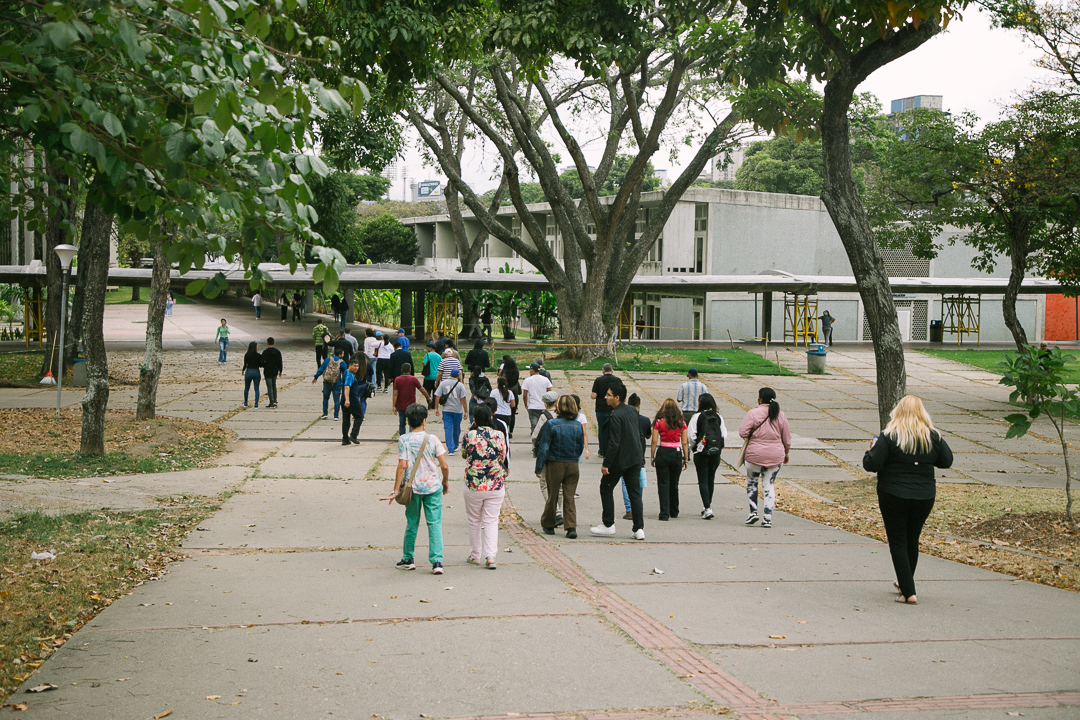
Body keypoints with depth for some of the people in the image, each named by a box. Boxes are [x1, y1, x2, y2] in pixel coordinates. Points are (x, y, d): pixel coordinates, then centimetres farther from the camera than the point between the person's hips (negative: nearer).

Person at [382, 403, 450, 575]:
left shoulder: (403, 440, -6)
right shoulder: (432, 439, -5)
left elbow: (402, 466, -10)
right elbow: (444, 465, -5)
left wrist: (395, 491, -6)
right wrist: (446, 481, 14)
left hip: (412, 488, 1)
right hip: (432, 487, -1)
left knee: (412, 523, 14)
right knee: (434, 524, 2)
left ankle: (408, 559, 24)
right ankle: (437, 562, -5)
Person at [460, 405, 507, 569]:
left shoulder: (469, 435, -9)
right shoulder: (499, 435, -5)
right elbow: (502, 459, 6)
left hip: (473, 485, -1)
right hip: (496, 485, 1)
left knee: (474, 521, 15)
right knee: (491, 521, 6)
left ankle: (475, 555, 23)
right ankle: (490, 556, -5)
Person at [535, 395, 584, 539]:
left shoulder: (551, 424, -12)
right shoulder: (578, 425, -2)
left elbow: (543, 447, -11)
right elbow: (581, 447, 8)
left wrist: (538, 468, -5)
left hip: (554, 465, -2)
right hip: (573, 466, 2)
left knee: (552, 496, 11)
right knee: (570, 497, 6)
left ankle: (548, 525, 24)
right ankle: (571, 527, -5)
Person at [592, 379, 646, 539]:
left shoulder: (615, 416, -19)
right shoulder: (631, 411, 8)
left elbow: (614, 443, -22)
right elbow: (639, 434, 16)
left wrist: (606, 464, -17)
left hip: (620, 460, -8)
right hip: (636, 458, 8)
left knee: (606, 488, 10)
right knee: (634, 492, 8)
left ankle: (608, 525, 14)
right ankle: (639, 528, 4)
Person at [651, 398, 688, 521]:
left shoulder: (659, 422, -5)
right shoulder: (681, 423, 2)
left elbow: (654, 442, -5)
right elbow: (684, 443, 3)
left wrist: (652, 457, 3)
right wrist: (686, 458, 10)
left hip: (663, 452, -2)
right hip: (677, 453, 2)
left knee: (663, 484, 2)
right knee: (674, 484, 17)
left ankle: (664, 514, -5)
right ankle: (674, 512, 29)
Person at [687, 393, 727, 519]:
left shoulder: (697, 416, -9)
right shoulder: (718, 417, 3)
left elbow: (690, 435, -9)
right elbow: (724, 435, 3)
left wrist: (693, 446, 8)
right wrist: (719, 446, 15)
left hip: (701, 452, -4)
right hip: (716, 453, 4)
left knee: (703, 480, -2)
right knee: (711, 479, 17)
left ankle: (707, 508, -13)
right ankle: (708, 506, 28)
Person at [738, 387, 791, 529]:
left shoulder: (753, 413, -10)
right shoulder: (781, 416, 3)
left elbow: (742, 432, -14)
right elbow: (787, 438, 9)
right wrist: (786, 453, 24)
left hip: (755, 455, -3)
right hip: (775, 456, 3)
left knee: (752, 482, 16)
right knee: (768, 485, 8)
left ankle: (753, 512, 9)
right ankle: (767, 518, 3)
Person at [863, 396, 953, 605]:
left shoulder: (889, 436, -13)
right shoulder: (933, 436, -2)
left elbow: (871, 465, -16)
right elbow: (947, 461, 9)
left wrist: (871, 450, 4)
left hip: (893, 495, -4)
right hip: (924, 496, 4)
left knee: (898, 542, 3)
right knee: (912, 540, 19)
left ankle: (909, 592, -4)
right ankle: (904, 582, 35)